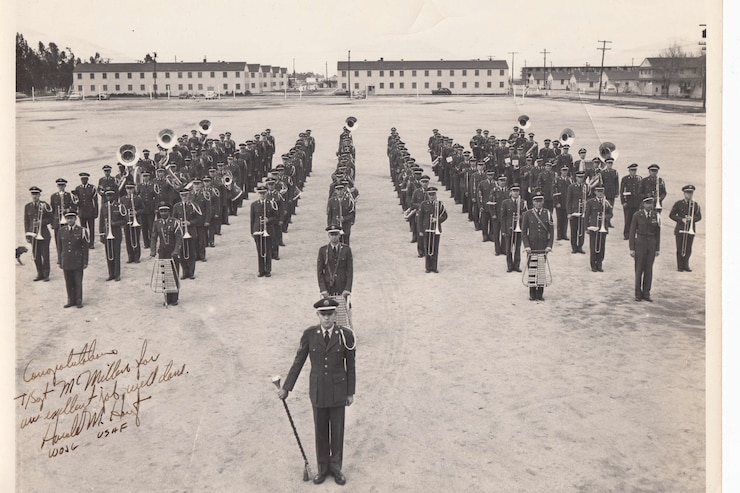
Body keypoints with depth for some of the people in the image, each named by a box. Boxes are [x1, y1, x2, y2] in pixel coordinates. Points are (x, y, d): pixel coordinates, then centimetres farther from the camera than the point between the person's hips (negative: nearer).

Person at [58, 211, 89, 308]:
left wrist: (85, 262, -4)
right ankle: (71, 300, 19)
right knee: (68, 282, 8)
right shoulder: (61, 231, 5)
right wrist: (60, 261, 8)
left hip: (78, 262, -3)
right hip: (66, 262, 3)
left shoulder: (82, 231, -4)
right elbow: (60, 247, 10)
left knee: (78, 282, 3)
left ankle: (78, 301, 14)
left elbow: (85, 248, -2)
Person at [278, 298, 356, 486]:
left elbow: (350, 365, -5)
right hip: (318, 390, 1)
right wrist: (286, 387, -1)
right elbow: (298, 362, -2)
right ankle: (323, 467, 32)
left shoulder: (346, 335, -14)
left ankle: (335, 466, 31)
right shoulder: (309, 334, -11)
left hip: (338, 390, -1)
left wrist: (351, 392, -1)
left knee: (337, 430, 12)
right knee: (320, 430, 14)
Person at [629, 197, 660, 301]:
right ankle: (638, 294, 9)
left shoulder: (656, 215, 3)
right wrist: (631, 248, -7)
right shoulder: (637, 215, -5)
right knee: (639, 269, 0)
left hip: (651, 245, 3)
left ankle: (646, 293, 13)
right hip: (640, 243, -3)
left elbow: (657, 233, 8)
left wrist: (658, 248, 6)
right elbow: (632, 232, -3)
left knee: (649, 269, 5)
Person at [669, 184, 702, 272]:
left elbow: (699, 217, 8)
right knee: (679, 248, -2)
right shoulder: (678, 204, 2)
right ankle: (680, 266, 5)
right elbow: (671, 215, 0)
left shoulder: (695, 205, 9)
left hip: (691, 229, 2)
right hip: (680, 229, -2)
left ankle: (686, 265, 14)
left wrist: (692, 219, -13)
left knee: (688, 248, 3)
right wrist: (681, 219, -13)